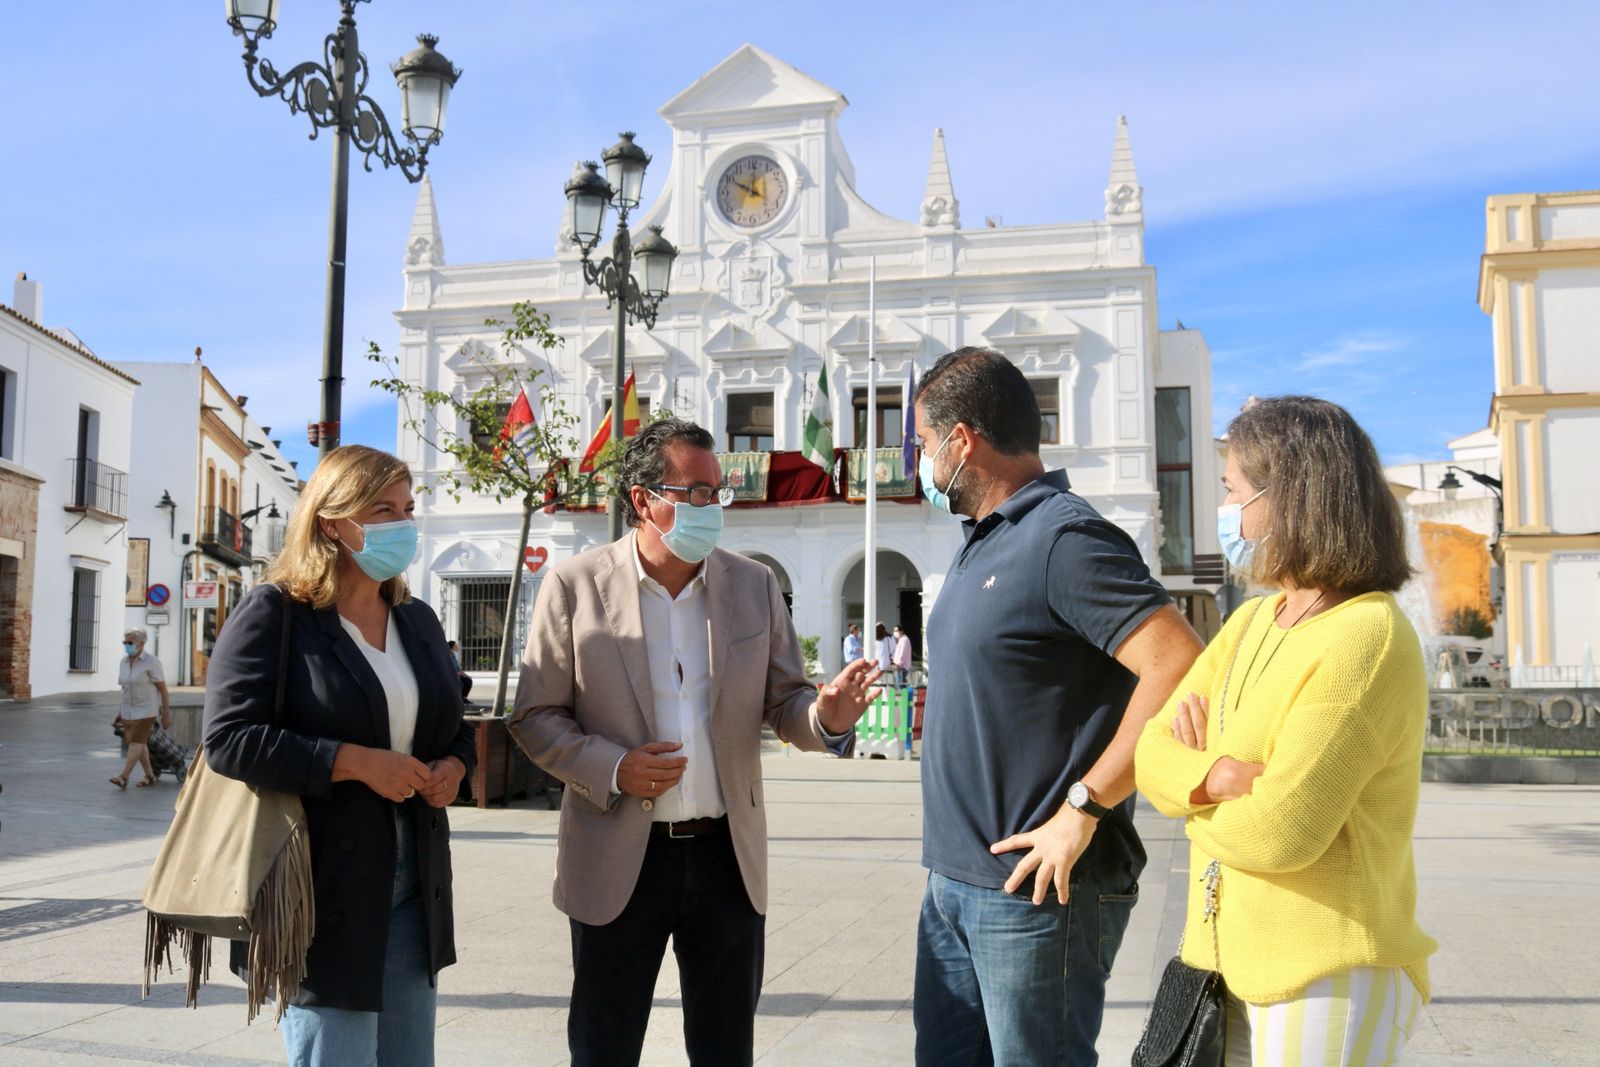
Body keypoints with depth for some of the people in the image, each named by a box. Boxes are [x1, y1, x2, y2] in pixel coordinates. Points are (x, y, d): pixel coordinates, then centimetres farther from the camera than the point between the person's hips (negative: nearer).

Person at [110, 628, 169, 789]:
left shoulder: (151, 662, -14)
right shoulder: (123, 661, 5)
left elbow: (163, 689, -10)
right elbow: (124, 686, 14)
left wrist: (166, 715, -10)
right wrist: (121, 711, 15)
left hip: (146, 709, -7)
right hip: (128, 709, 7)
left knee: (136, 742, -12)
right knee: (140, 743, 11)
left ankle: (123, 777, -14)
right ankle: (150, 775, 21)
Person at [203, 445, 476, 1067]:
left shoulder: (417, 621, 13)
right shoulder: (272, 613, -8)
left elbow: (453, 727, 23)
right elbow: (228, 739, -16)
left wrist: (455, 766, 0)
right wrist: (354, 763, -21)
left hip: (413, 889, 7)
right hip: (324, 891, -6)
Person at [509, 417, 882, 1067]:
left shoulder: (755, 585, 3)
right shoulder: (574, 586, -6)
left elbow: (782, 702, 5)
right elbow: (536, 716, -2)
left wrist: (826, 716, -18)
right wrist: (612, 769, -18)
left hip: (729, 856, 2)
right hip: (618, 861, -2)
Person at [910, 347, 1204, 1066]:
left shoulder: (1065, 537, -16)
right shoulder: (980, 543, 13)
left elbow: (1182, 670, -26)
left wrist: (1081, 809, -22)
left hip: (1034, 891, -9)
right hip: (952, 881, 9)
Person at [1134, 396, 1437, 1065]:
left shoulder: (1366, 637, -18)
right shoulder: (1252, 622, 8)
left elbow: (1279, 833, -24)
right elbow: (1152, 750, 1)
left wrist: (1194, 801, -5)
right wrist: (1218, 777, -19)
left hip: (1328, 979, -7)